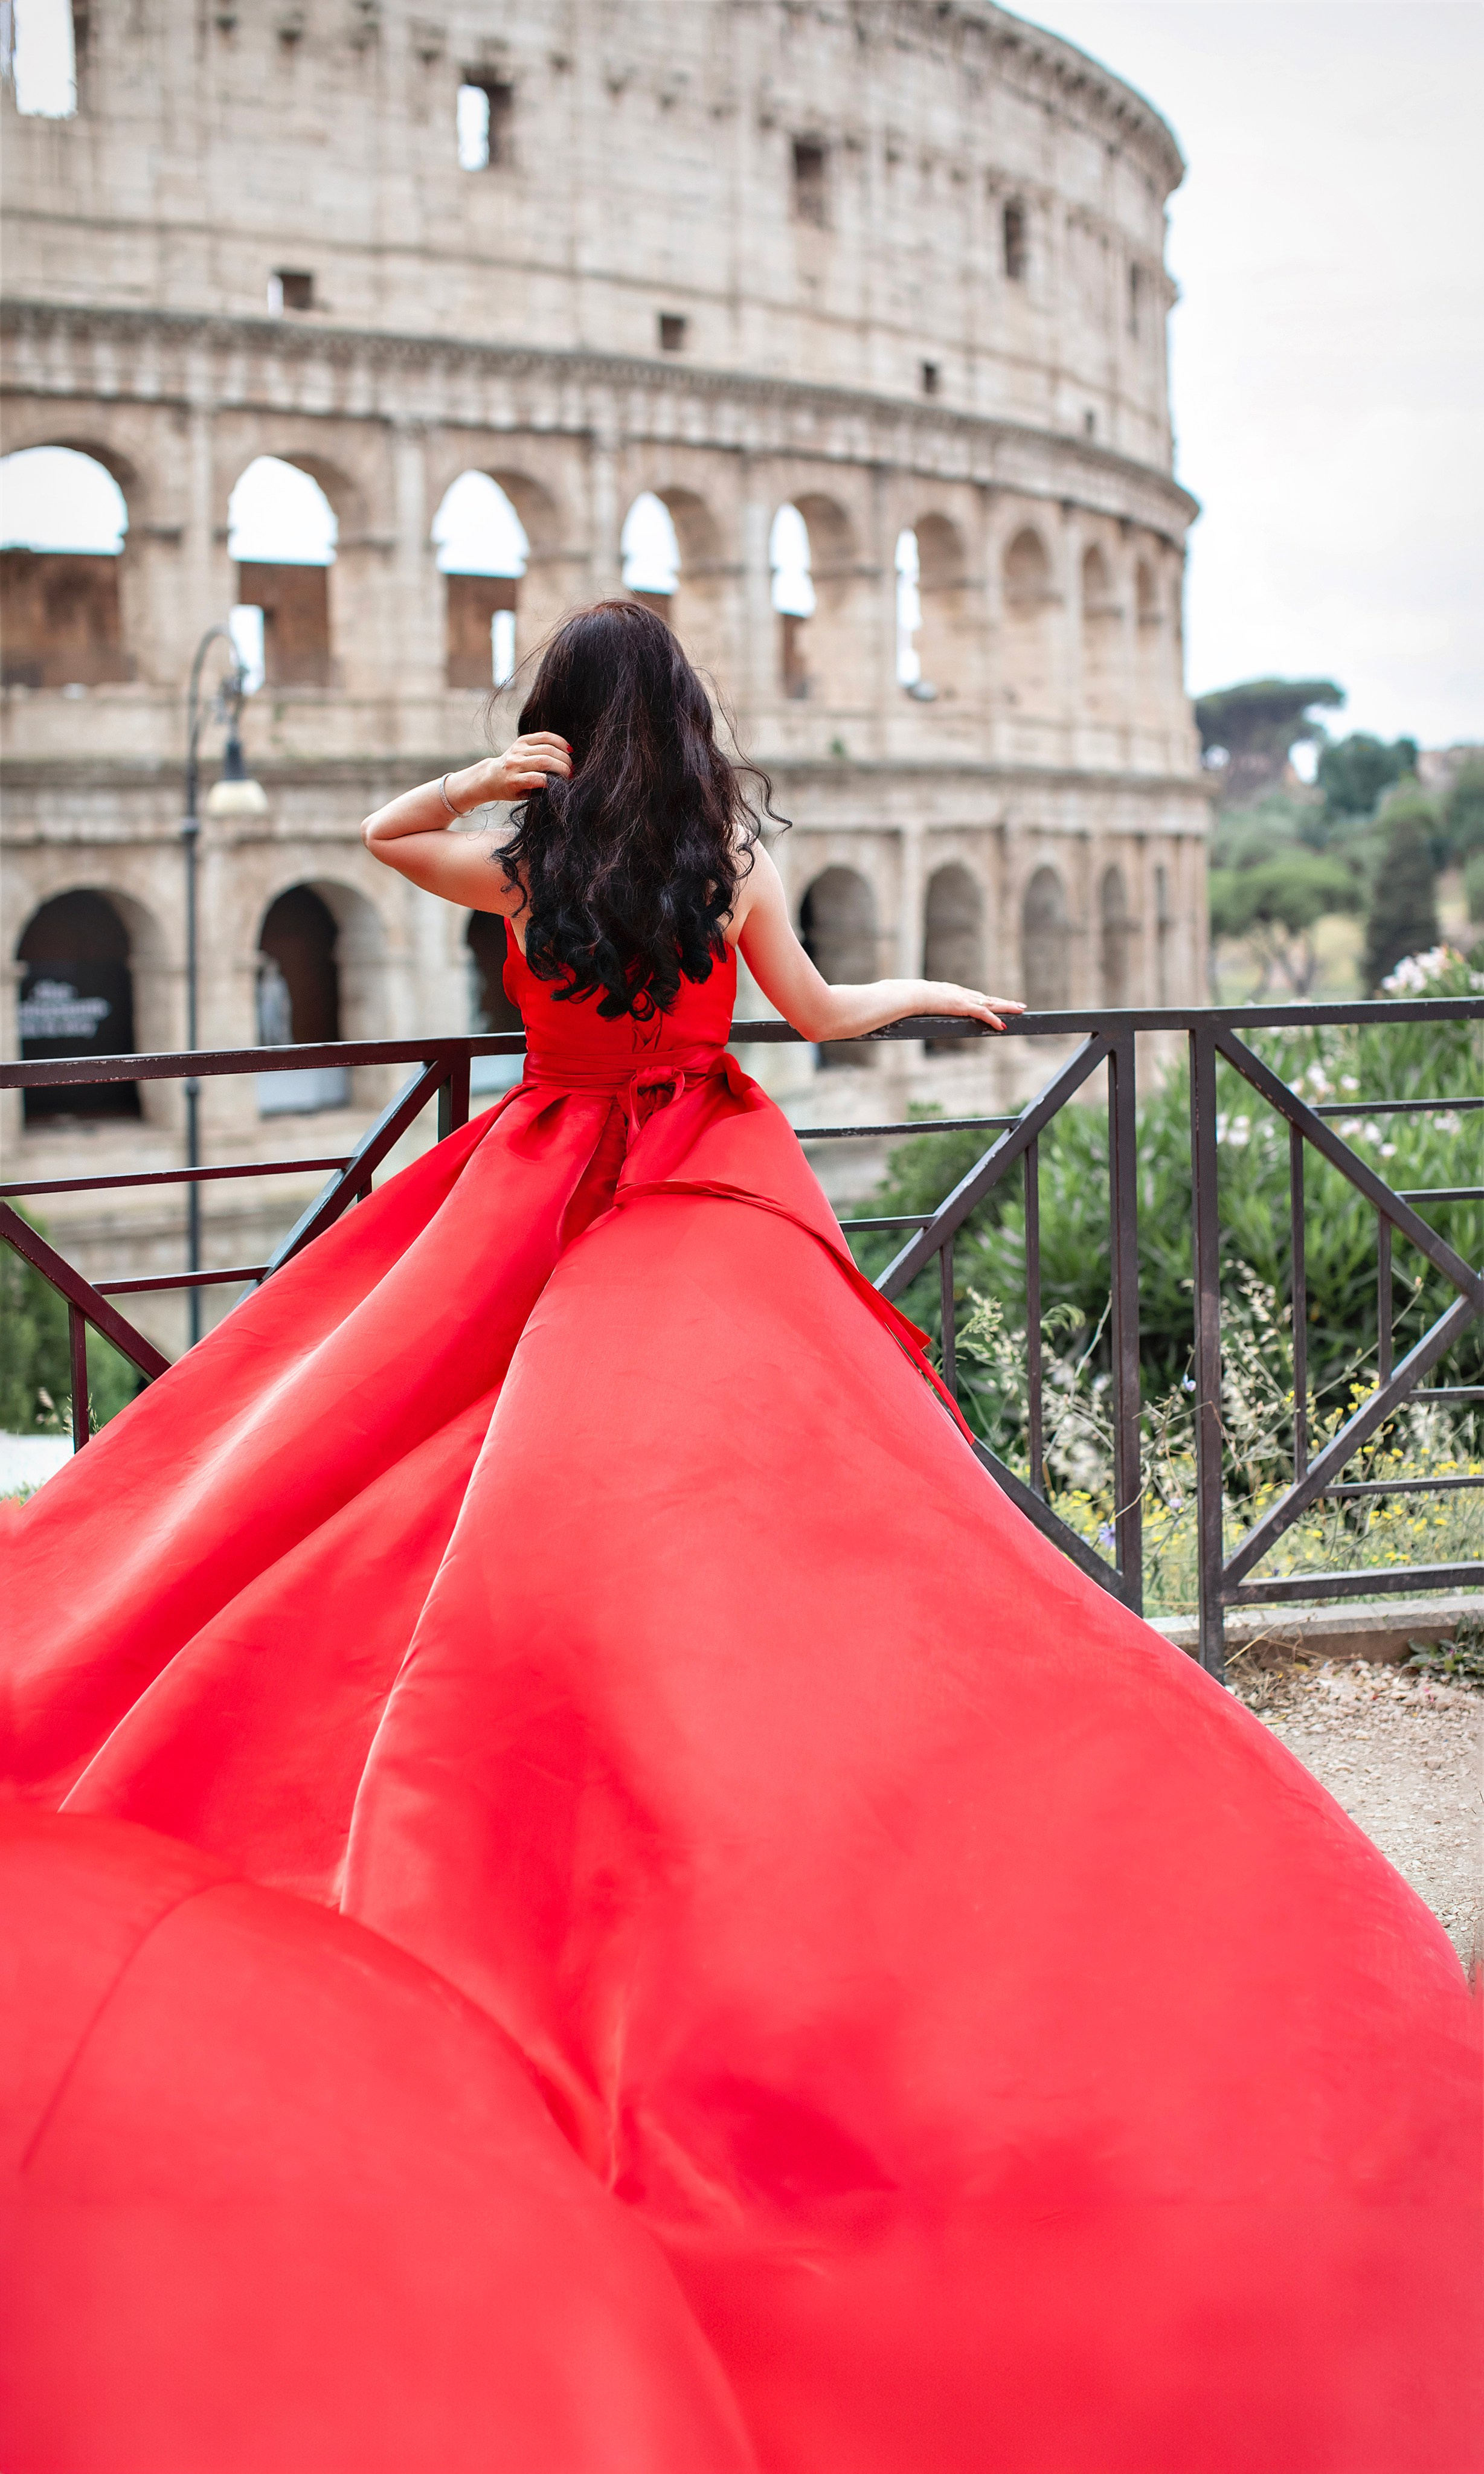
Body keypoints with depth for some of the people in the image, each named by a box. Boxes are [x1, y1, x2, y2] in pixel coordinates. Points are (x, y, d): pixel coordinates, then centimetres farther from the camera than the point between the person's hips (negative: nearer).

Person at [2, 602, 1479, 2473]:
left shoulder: (517, 869, -1)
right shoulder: (733, 866, -3)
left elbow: (381, 833, 17)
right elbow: (819, 1014, 11)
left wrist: (488, 781, 3)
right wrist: (939, 993, 29)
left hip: (542, 1196, 1)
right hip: (705, 1206, -1)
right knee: (712, 1486, -5)